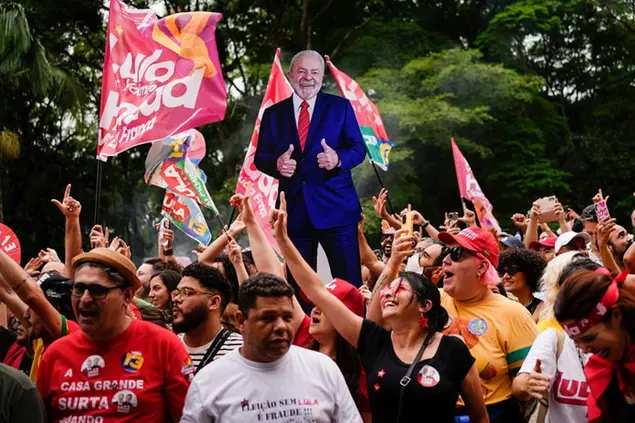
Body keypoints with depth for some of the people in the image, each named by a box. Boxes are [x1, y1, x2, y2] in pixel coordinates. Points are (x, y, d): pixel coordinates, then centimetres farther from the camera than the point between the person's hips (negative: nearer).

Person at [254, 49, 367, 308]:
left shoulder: (340, 107, 7)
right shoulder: (273, 114, 11)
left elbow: (359, 148, 2)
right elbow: (260, 157, 8)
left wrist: (338, 159, -19)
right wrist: (276, 163, -15)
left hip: (336, 208, -2)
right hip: (294, 211, 2)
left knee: (349, 284, -2)